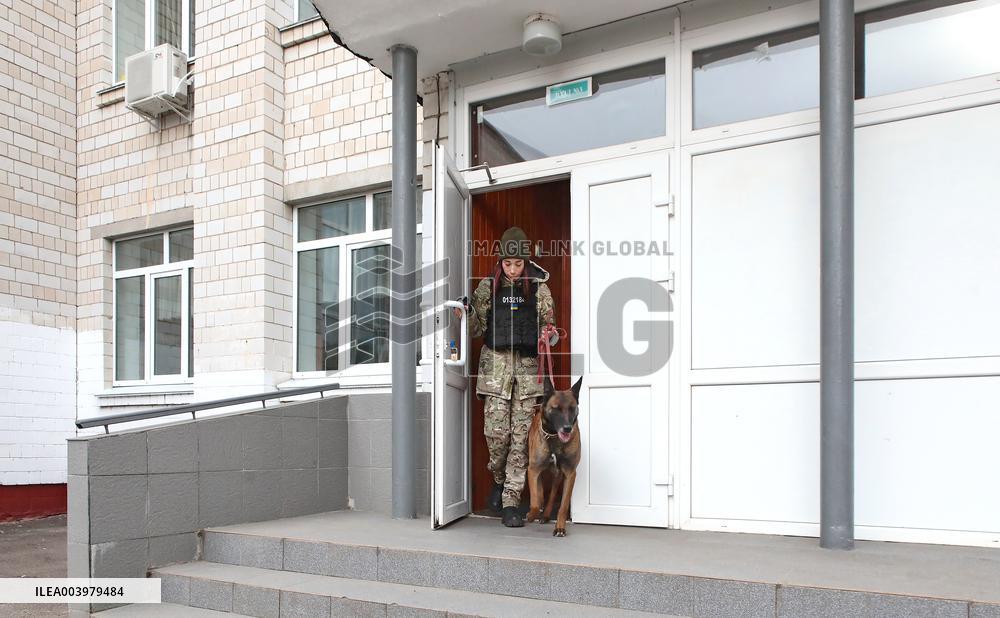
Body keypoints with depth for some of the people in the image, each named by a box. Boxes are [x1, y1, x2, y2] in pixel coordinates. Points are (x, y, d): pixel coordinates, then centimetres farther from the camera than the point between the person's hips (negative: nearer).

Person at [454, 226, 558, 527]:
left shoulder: (539, 288, 8)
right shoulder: (488, 287, 8)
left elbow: (549, 324, 12)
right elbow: (477, 328, 7)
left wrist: (548, 336, -11)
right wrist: (465, 315, -14)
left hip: (528, 366, 0)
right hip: (495, 364, 0)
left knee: (521, 435, -3)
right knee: (496, 430, -7)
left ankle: (510, 502, 3)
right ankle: (499, 479, 24)